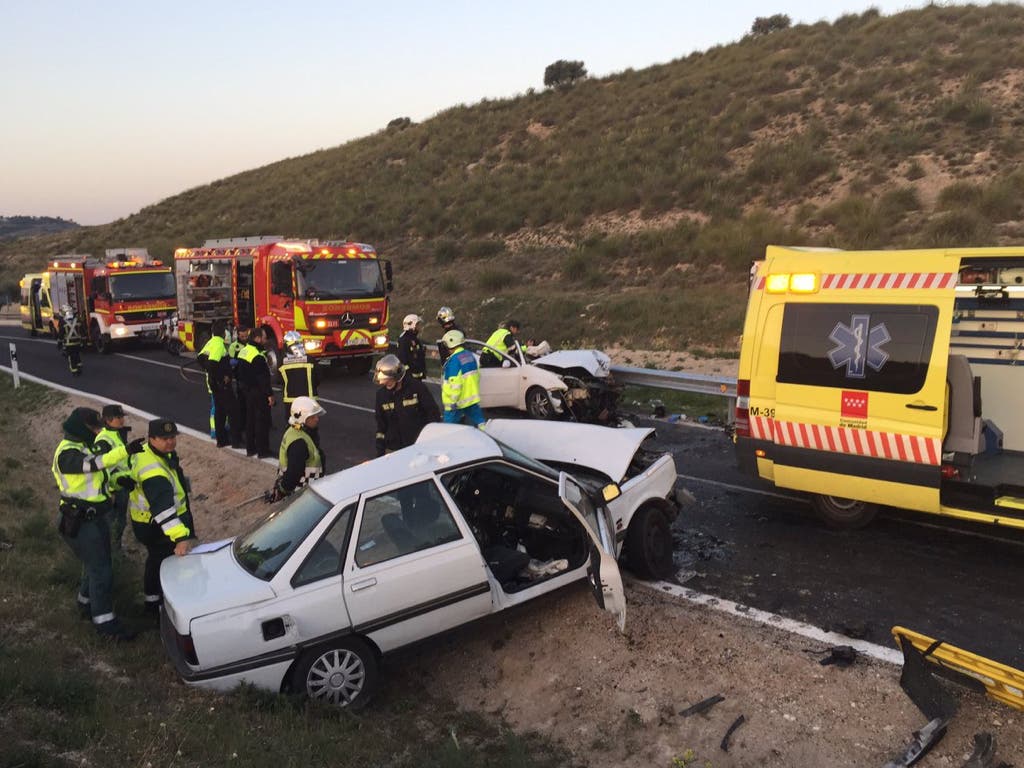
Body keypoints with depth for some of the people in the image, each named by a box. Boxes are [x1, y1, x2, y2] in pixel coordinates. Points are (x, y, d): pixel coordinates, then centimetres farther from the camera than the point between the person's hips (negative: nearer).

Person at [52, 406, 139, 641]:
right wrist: (125, 450, -47)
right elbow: (94, 464, -38)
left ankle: (87, 605, 41)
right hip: (81, 522, -10)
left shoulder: (85, 447, 12)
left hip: (96, 516, 10)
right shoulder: (67, 453, -20)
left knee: (96, 565, 21)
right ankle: (105, 622, 3)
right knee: (101, 571, -6)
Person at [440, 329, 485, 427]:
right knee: (479, 422, 11)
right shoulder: (469, 355, 9)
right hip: (472, 398, 8)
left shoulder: (454, 359, -19)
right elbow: (477, 375, 18)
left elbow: (455, 383, -24)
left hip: (459, 400, -8)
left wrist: (453, 401, -21)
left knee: (448, 427, 2)